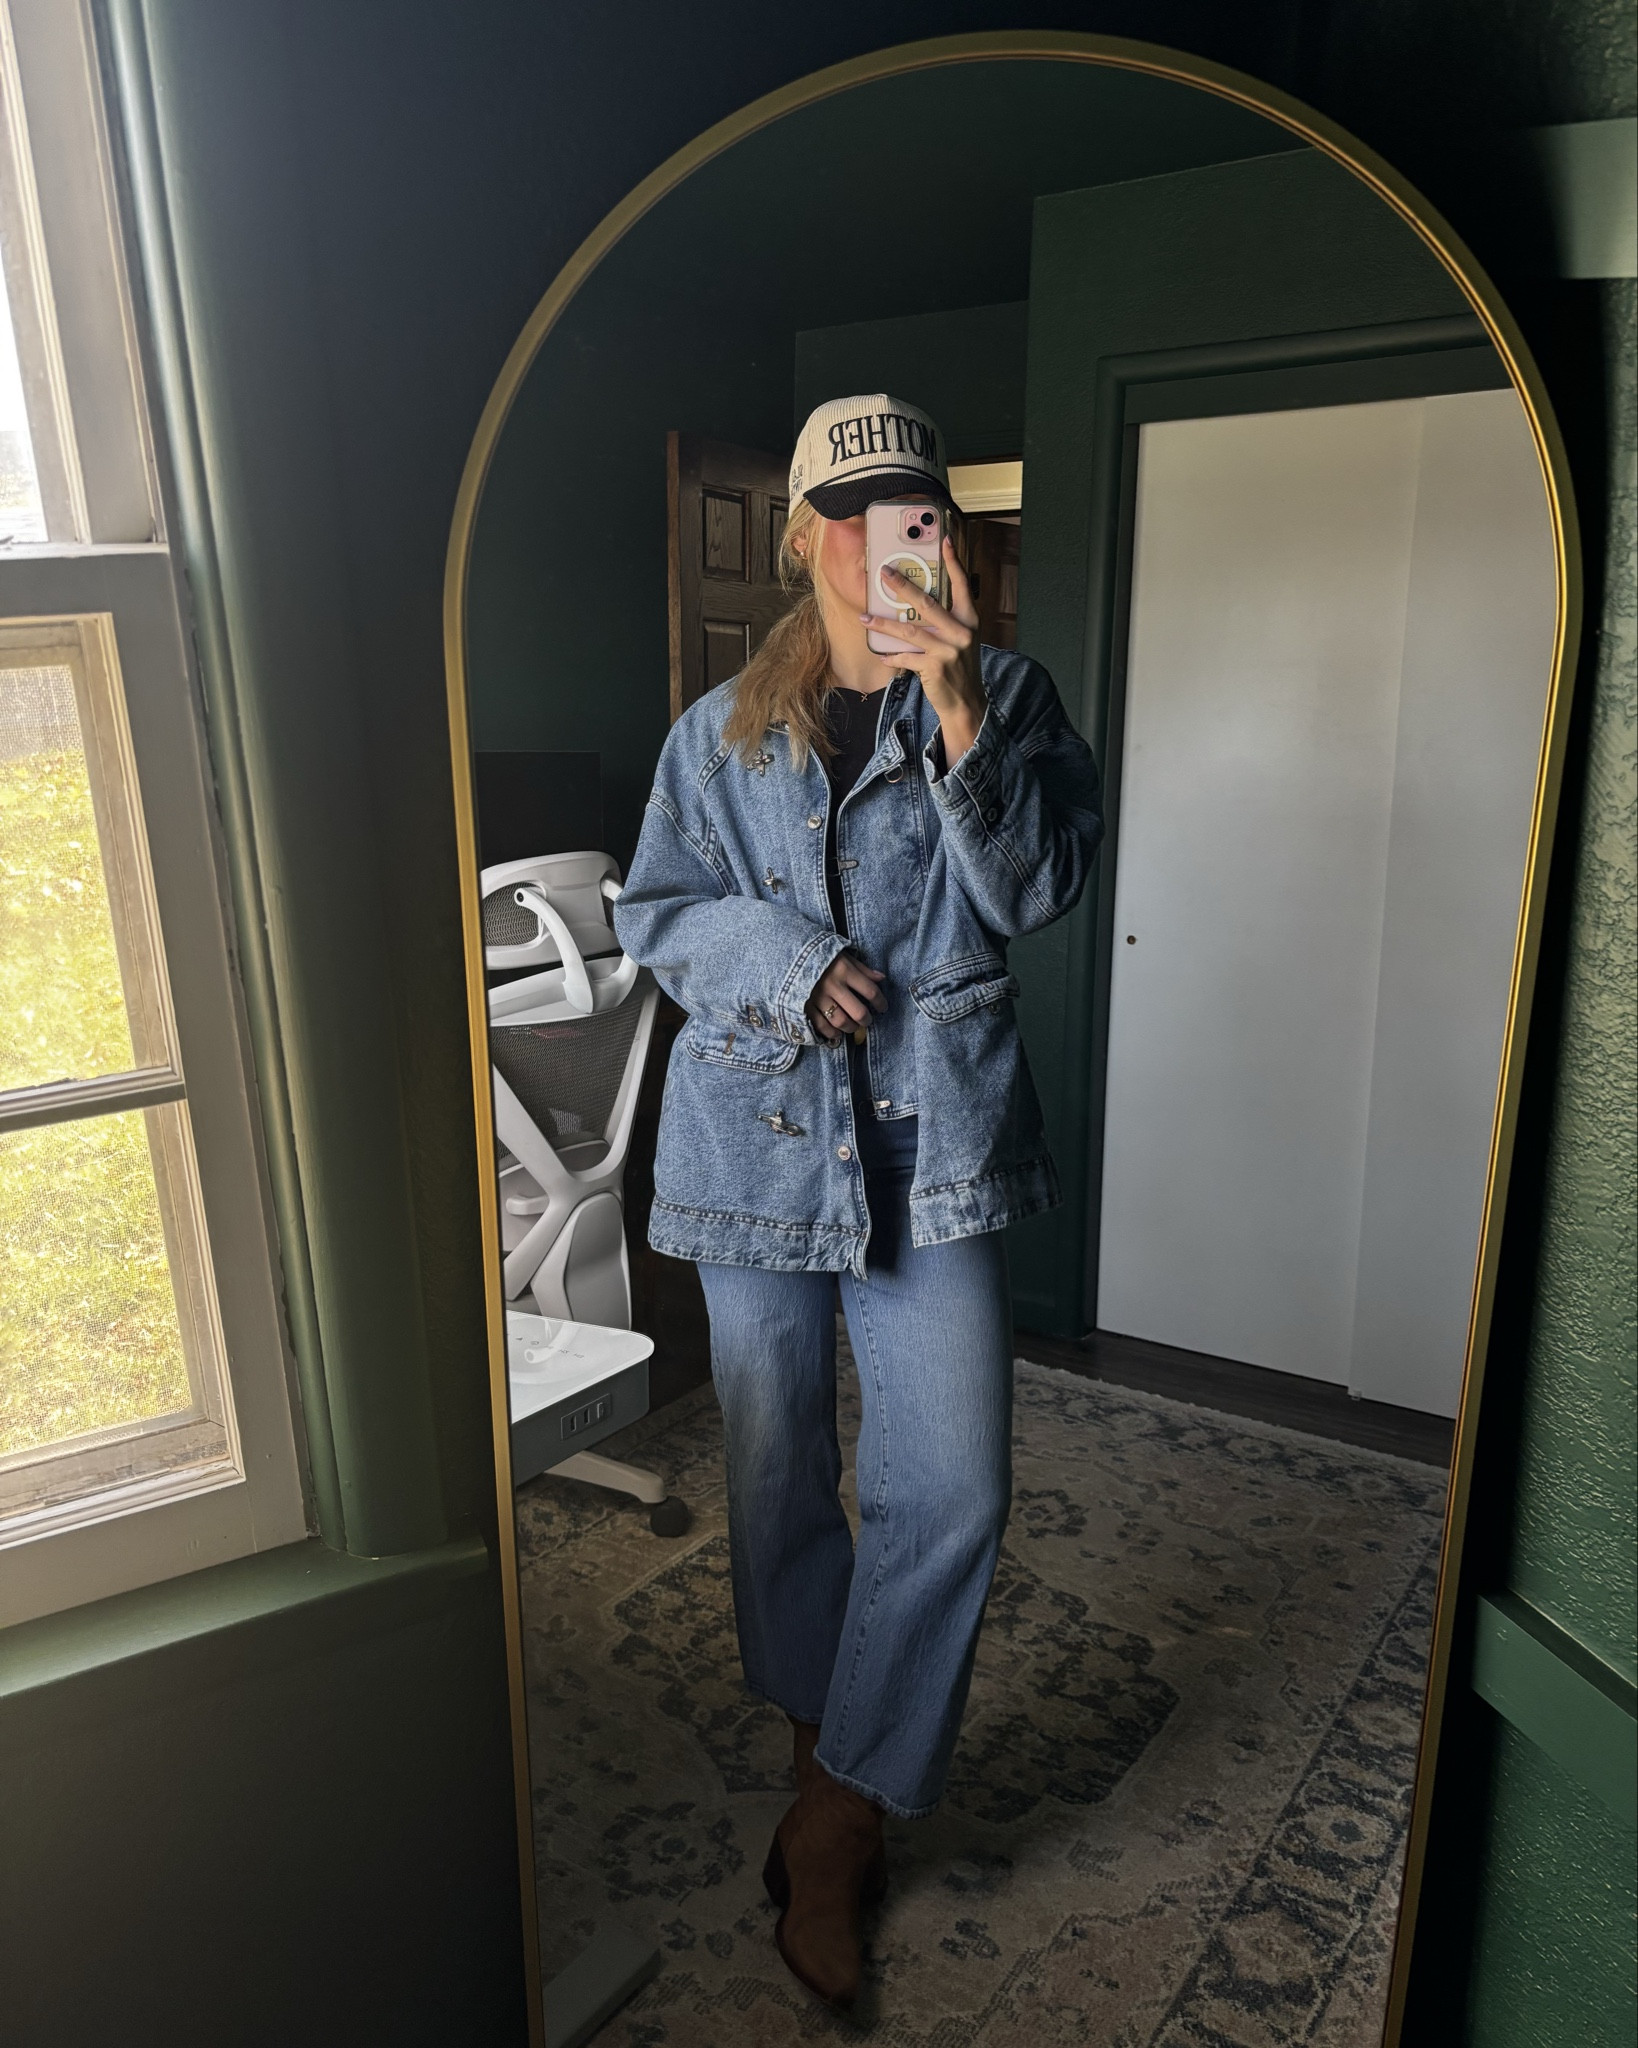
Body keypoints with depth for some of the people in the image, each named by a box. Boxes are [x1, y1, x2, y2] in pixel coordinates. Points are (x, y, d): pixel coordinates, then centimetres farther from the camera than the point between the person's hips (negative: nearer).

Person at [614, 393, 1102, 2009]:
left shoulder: (1002, 696, 4)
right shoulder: (723, 729, 7)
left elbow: (1035, 888, -9)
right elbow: (655, 910, 6)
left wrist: (956, 707, -21)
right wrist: (785, 963, -12)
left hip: (936, 1142, -1)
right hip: (757, 1134, 2)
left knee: (950, 1492, -5)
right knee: (777, 1478, 12)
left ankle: (836, 1818, 18)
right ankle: (829, 1763, 39)